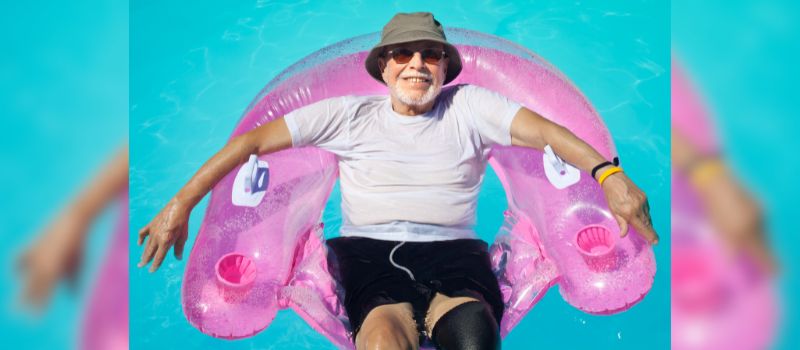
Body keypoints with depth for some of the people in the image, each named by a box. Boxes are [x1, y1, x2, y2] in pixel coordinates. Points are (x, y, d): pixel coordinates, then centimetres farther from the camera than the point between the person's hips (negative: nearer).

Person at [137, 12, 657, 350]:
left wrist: (610, 174, -20)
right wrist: (181, 204, 1)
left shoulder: (468, 107, 12)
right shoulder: (350, 115, 12)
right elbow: (254, 139, 9)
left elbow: (543, 129, -2)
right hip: (369, 250, 0)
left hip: (451, 249, 1)